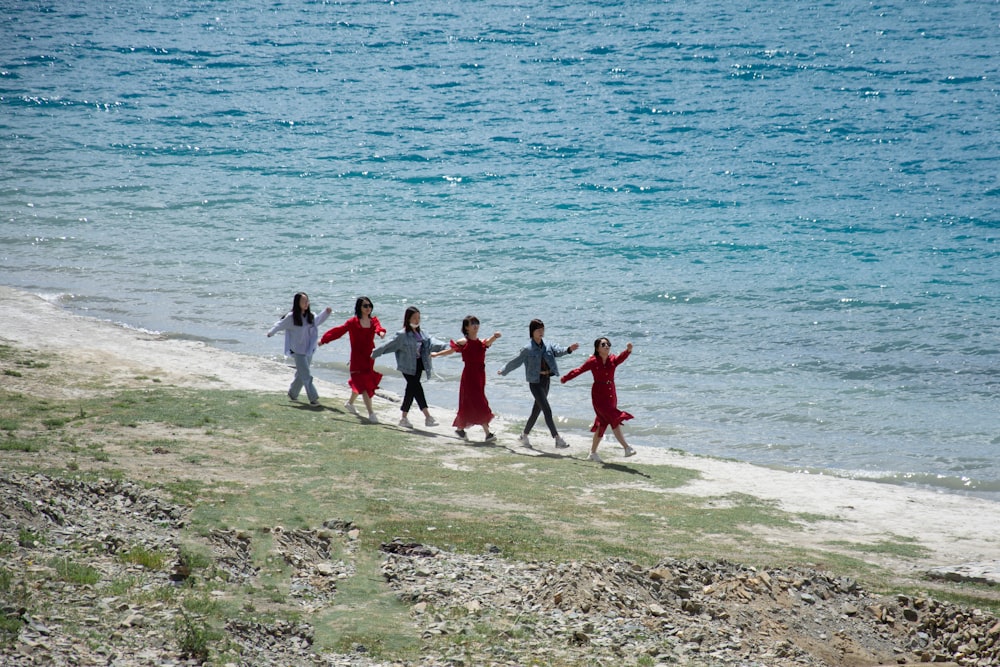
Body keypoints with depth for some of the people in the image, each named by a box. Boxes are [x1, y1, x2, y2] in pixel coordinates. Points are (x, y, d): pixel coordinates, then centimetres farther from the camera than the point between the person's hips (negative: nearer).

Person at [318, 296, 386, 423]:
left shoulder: (373, 321, 6)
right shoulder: (353, 322, -6)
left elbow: (378, 327, -15)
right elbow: (338, 331, -3)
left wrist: (381, 332, -38)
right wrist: (323, 340, -3)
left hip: (369, 357, 5)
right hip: (357, 358, -5)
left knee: (359, 384, 19)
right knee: (364, 385, -11)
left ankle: (350, 402, 46)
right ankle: (371, 413, -14)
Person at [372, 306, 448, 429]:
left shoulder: (421, 334, 10)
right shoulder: (402, 335, -11)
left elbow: (431, 342, -2)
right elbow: (389, 346, -7)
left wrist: (446, 346, -17)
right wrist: (374, 353, -4)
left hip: (418, 366, 7)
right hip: (408, 367, -7)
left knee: (411, 391, 11)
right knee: (417, 389, -13)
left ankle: (404, 418, 21)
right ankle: (428, 417, -18)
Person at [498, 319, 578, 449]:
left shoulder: (546, 345, 4)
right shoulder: (528, 349, -11)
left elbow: (556, 351, -12)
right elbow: (515, 362, 1)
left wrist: (568, 349, -31)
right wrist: (503, 371, 11)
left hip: (546, 380, 7)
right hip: (535, 382, -7)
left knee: (537, 409, 16)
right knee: (547, 410, -11)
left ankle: (524, 435, 32)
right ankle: (558, 439, -13)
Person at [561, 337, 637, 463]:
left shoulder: (613, 360, 2)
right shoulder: (593, 361, -6)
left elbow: (621, 358, -20)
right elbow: (578, 371, 4)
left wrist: (628, 350, -40)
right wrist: (564, 379, 14)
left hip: (611, 395, 5)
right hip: (599, 395, -5)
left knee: (602, 423, 11)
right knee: (615, 420, -15)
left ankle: (593, 453, 23)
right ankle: (627, 448, -15)